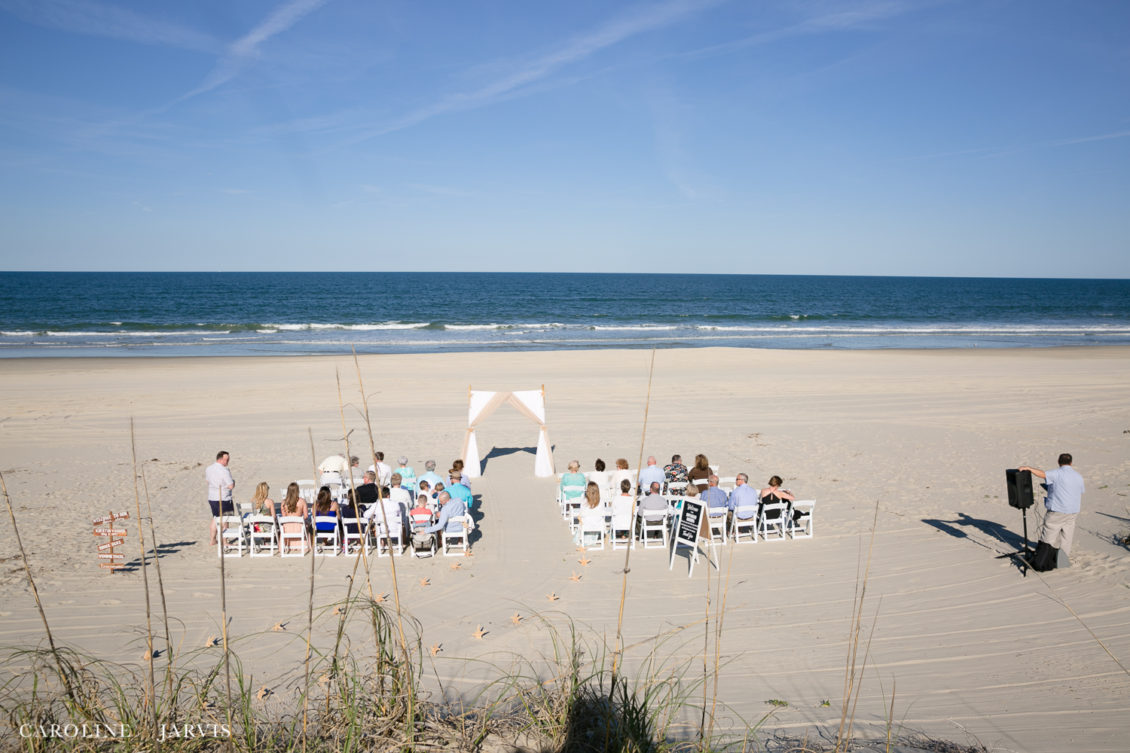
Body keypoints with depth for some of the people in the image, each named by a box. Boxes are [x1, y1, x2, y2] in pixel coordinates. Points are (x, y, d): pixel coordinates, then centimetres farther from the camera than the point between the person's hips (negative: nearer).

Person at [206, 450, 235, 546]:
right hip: (224, 499, -7)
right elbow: (231, 486, -19)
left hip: (212, 498, 7)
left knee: (215, 518, 20)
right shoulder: (224, 471, -20)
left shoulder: (208, 469, 3)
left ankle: (213, 540, 26)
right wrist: (233, 481, 1)